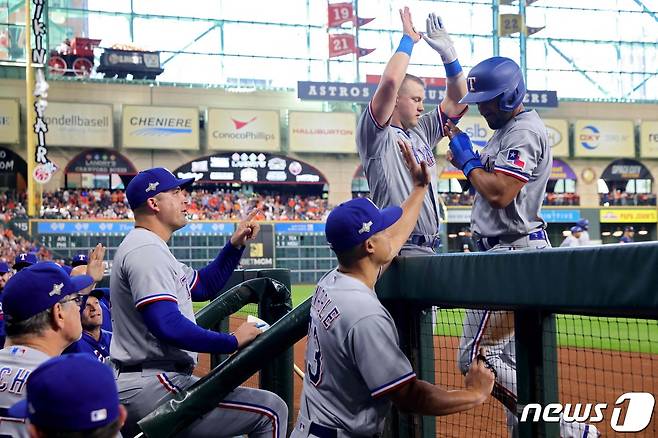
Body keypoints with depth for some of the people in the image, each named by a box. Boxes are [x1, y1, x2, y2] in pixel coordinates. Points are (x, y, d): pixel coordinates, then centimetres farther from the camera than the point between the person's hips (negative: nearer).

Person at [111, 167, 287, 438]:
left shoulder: (144, 246, 20)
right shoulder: (147, 250, -14)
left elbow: (202, 286, 28)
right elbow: (168, 326, -26)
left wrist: (235, 246, 17)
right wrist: (232, 341, -19)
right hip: (154, 387, -11)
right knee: (271, 410, -9)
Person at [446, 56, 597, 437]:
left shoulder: (524, 131, -15)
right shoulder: (506, 130, 18)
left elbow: (500, 193, -24)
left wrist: (469, 160, -9)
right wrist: (468, 162, 5)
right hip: (504, 252, 11)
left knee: (477, 357, -14)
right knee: (509, 360, 14)